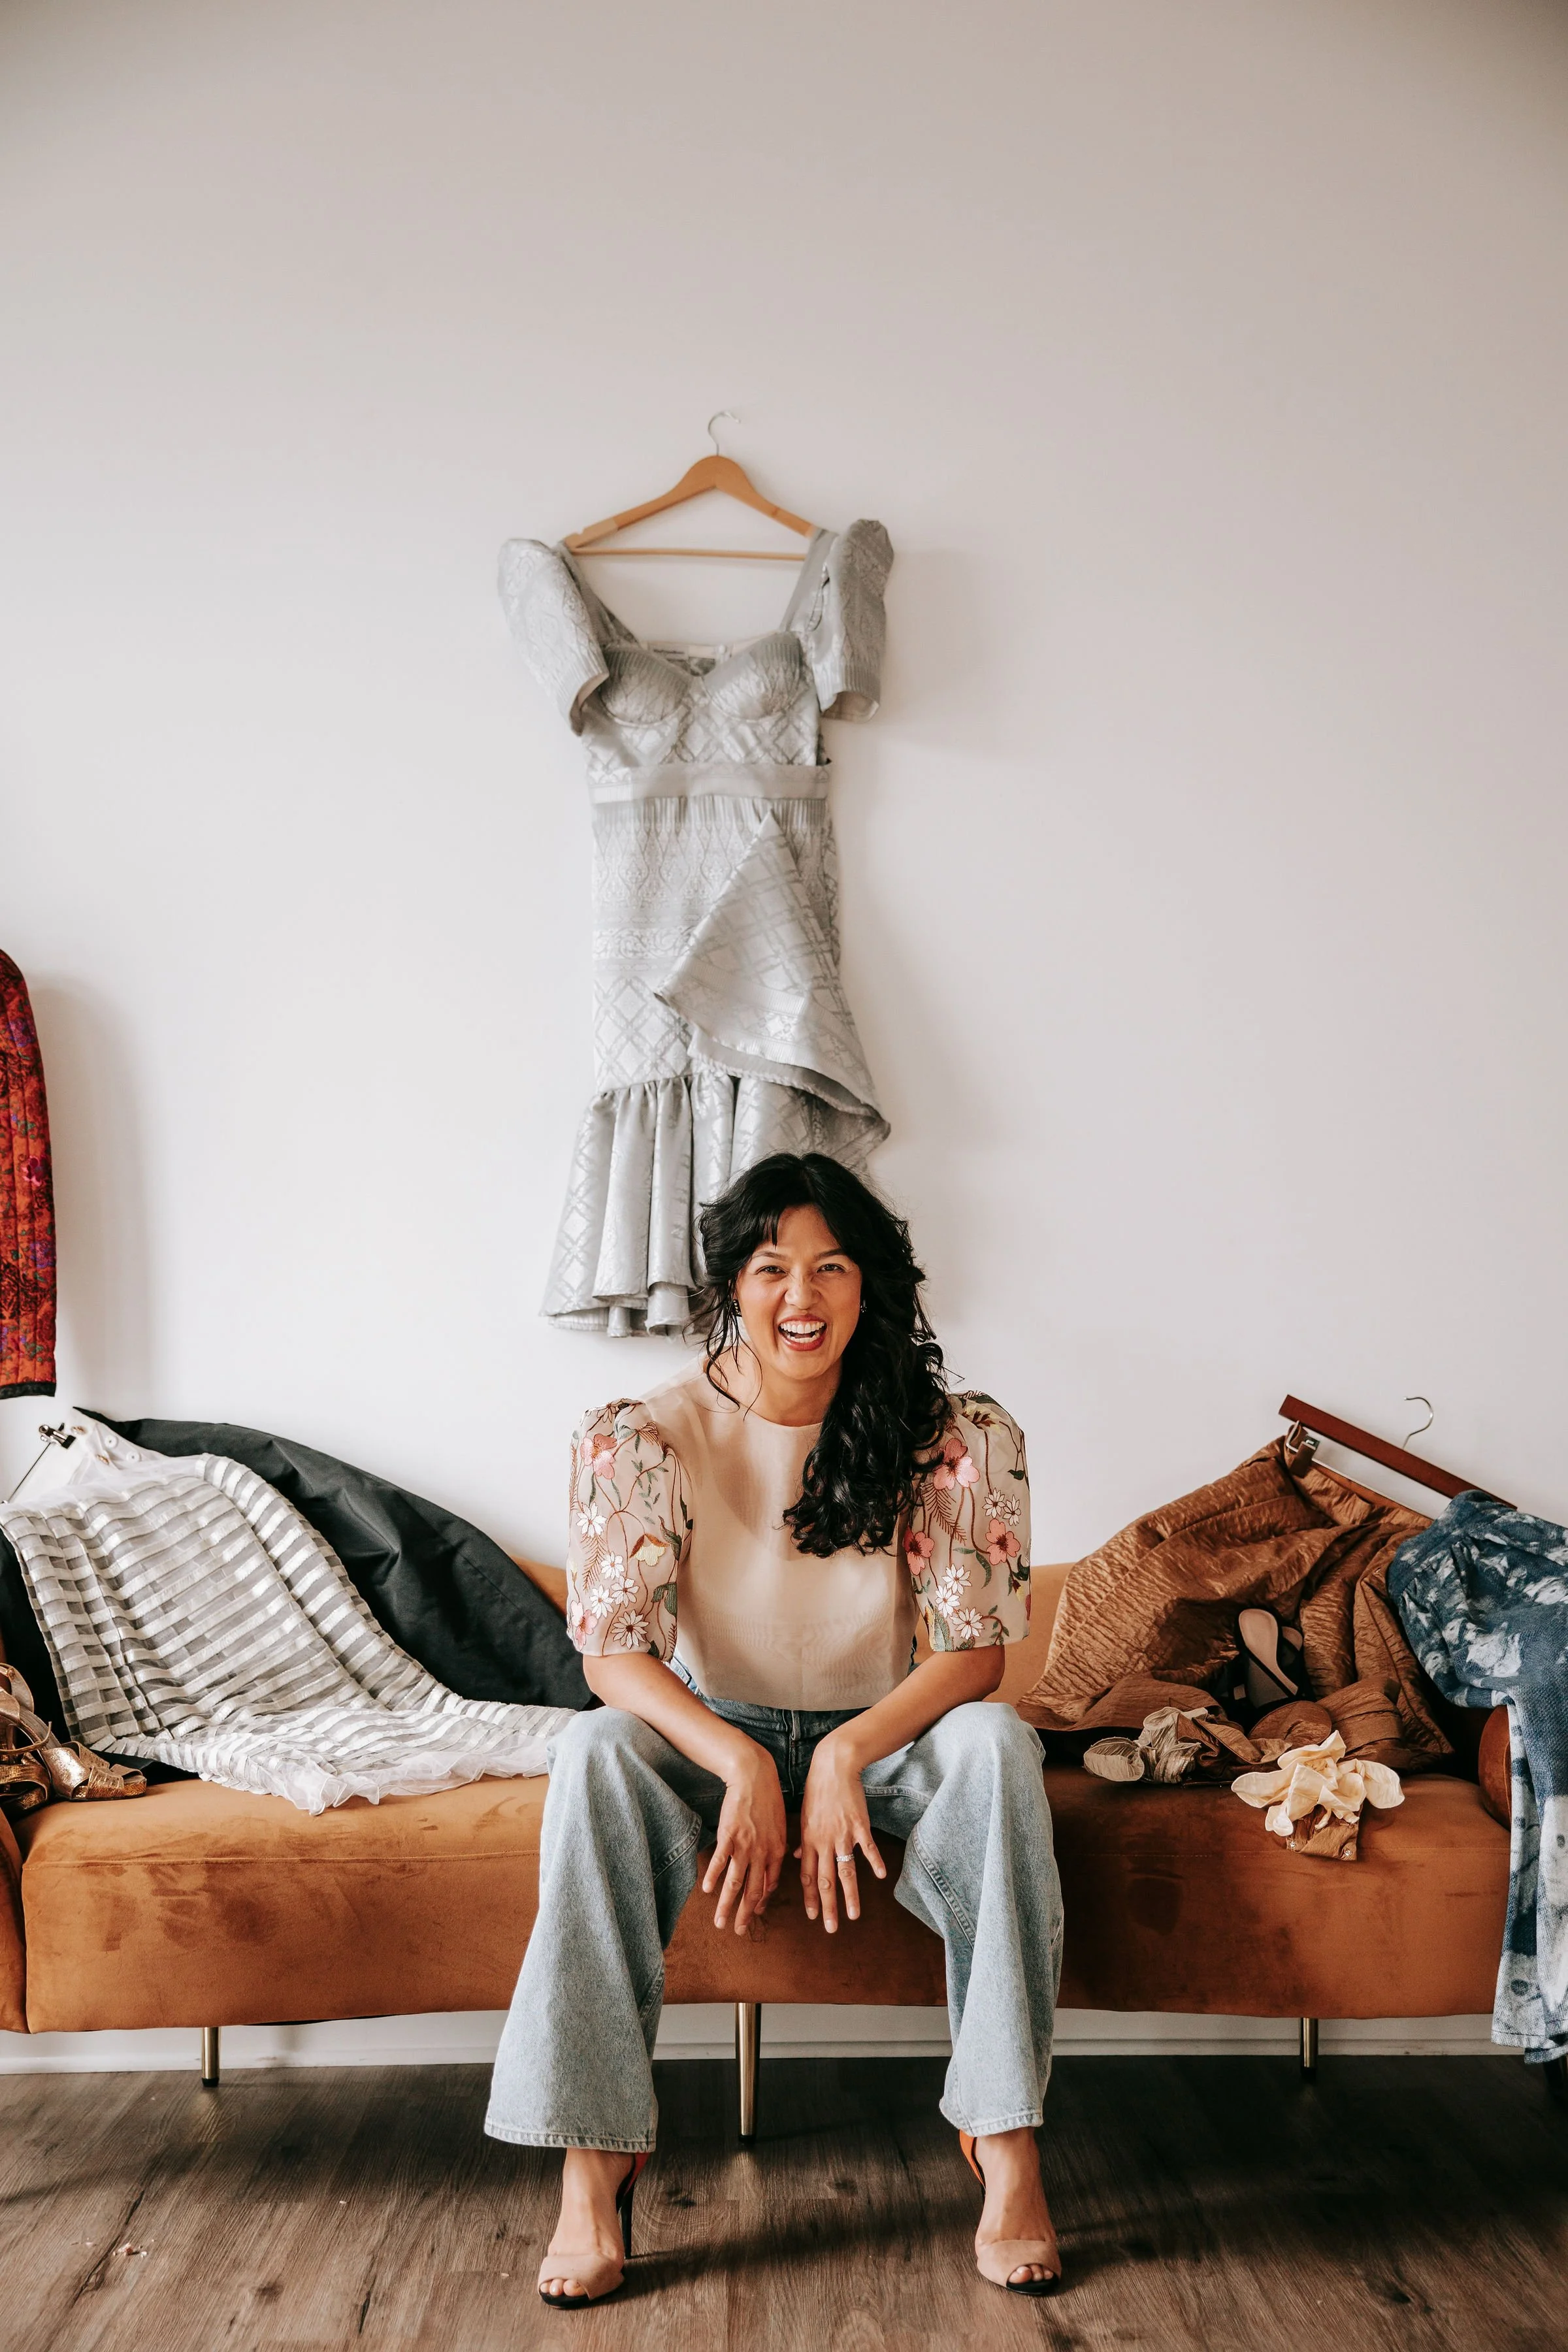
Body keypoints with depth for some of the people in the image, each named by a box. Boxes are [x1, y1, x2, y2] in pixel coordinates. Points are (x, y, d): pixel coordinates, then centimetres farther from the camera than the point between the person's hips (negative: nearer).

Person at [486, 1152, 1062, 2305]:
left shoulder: (957, 1437, -12)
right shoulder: (646, 1437, -12)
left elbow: (977, 1652, -14)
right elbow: (611, 1653, -16)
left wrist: (846, 1756, -31)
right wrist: (741, 1767, -32)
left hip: (885, 1733, 0)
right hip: (709, 1730, 0)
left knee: (995, 1743, -32)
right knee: (594, 1754, -31)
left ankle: (1006, 2143, -27)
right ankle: (596, 2159, -29)